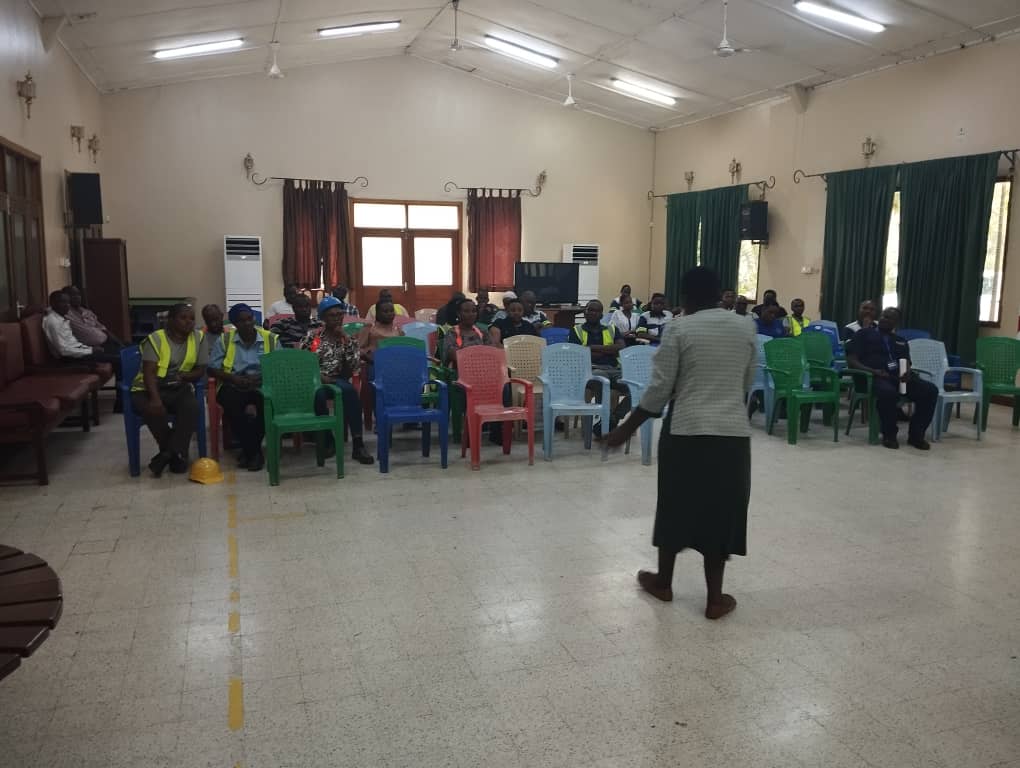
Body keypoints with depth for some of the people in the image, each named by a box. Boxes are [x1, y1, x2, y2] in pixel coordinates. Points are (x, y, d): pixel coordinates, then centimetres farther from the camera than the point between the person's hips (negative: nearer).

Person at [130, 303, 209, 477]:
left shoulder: (199, 338, 0)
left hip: (179, 388, 2)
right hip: (148, 388, -2)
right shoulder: (155, 339, -9)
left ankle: (167, 454, -19)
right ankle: (177, 454, -10)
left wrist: (184, 375, -19)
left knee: (192, 407, -30)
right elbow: (149, 372, -18)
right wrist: (155, 398, -34)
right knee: (154, 410, -33)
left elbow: (200, 371, 4)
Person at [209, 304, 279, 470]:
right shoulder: (224, 340, 7)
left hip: (263, 384, 0)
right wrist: (235, 378, -14)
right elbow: (212, 368, 3)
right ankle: (254, 450, -17)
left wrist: (262, 377, -18)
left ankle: (250, 449, -16)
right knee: (231, 402, -35)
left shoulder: (271, 339, 6)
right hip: (234, 385, 1)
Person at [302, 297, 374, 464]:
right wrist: (319, 376, -12)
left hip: (338, 380, 1)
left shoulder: (348, 339, 12)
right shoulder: (312, 337, 8)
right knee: (319, 394, -38)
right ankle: (328, 440, -18)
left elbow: (353, 367, -2)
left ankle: (358, 445, -36)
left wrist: (346, 339, -7)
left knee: (349, 390, -35)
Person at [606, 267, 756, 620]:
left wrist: (628, 427, -1)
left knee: (677, 505, 12)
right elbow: (747, 383, 14)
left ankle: (663, 581, 28)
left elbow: (660, 388, -9)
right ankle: (715, 598, 14)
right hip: (733, 432, 3)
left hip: (686, 430, -3)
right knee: (720, 510, 8)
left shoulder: (679, 329, -6)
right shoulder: (745, 328, 6)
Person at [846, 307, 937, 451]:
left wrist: (907, 372, -9)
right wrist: (873, 371, -14)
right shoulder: (864, 334, 14)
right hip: (875, 377, -5)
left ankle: (916, 434, -8)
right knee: (888, 392, -40)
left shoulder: (901, 341, 29)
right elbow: (851, 360, 3)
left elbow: (907, 364, 18)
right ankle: (889, 434, -15)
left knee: (930, 390, -22)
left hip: (900, 377, 5)